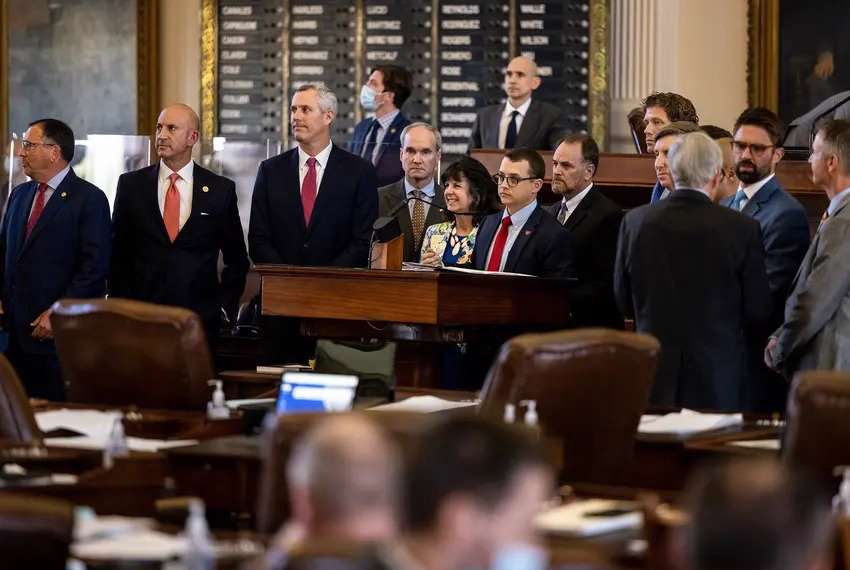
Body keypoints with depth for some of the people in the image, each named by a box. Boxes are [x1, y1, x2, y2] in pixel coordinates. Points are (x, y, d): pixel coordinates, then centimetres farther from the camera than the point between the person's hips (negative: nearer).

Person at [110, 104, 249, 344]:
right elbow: (117, 254, 9)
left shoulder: (221, 189, 4)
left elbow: (237, 260, 12)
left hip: (201, 321, 0)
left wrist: (224, 306, 3)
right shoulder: (131, 184, 6)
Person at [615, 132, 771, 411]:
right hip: (717, 377, -2)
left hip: (653, 374, 2)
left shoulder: (635, 221, -4)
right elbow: (758, 313, -3)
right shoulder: (742, 228, -10)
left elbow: (624, 302, 6)